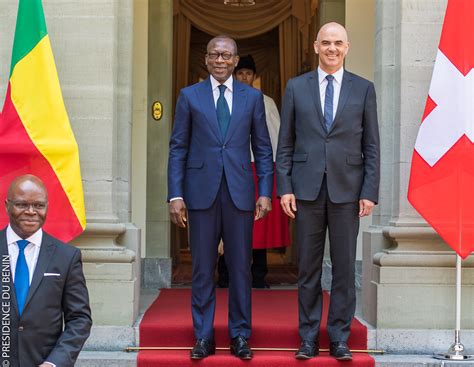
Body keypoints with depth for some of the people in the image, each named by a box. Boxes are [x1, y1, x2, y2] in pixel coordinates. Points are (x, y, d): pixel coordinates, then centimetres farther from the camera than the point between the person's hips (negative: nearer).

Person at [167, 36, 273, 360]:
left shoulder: (252, 97, 8)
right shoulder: (189, 96, 6)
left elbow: (263, 148, 8)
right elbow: (178, 148, 4)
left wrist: (265, 193, 0)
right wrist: (176, 195, -3)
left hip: (239, 193, 1)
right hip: (201, 193, 0)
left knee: (241, 267, 6)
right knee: (203, 269, 5)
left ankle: (240, 336, 16)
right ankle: (204, 337, 14)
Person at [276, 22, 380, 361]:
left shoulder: (363, 89, 5)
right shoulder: (296, 88, 6)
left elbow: (371, 146, 3)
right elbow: (285, 144, 5)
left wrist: (370, 192, -4)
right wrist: (284, 188, -3)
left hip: (347, 190, 0)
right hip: (307, 190, 0)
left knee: (344, 267, 4)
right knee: (309, 267, 6)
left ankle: (340, 339, 14)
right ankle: (309, 337, 16)